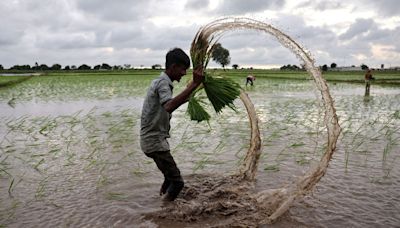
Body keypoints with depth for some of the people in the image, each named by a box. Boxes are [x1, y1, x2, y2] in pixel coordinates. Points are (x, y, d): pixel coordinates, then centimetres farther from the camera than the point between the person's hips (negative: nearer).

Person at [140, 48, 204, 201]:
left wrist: (183, 100, 14)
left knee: (171, 177, 20)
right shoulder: (163, 83, -18)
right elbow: (169, 107, -40)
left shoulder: (159, 81, 14)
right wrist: (194, 85, -40)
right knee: (177, 181, -8)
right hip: (155, 142, -10)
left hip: (154, 140, 10)